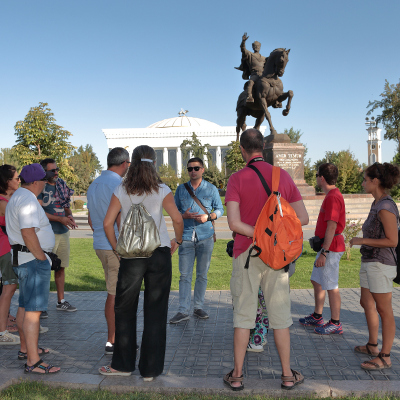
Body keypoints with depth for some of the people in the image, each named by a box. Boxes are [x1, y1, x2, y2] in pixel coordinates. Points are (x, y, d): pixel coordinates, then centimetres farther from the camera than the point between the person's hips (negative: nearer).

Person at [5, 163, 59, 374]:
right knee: (33, 310, -11)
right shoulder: (27, 200, -18)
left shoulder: (18, 197, 16)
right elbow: (28, 232, -28)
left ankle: (26, 349, 33)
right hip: (32, 259, -12)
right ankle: (33, 362, -9)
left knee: (24, 306, 19)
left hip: (22, 258, 12)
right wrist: (41, 258, -21)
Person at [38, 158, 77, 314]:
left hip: (63, 232, 7)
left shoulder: (62, 185, 11)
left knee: (60, 267, 13)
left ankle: (61, 301, 24)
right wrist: (60, 219, -19)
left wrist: (70, 216, -3)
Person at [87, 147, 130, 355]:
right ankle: (112, 342, 10)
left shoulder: (94, 185, 12)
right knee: (117, 295, 1)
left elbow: (91, 219, 19)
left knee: (115, 293, 17)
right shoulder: (119, 184, -16)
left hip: (101, 245, 9)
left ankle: (116, 337, 25)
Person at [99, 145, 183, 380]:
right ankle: (151, 369, 15)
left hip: (131, 255, 1)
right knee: (156, 312, 7)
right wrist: (177, 241, 7)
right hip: (160, 254, 0)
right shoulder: (162, 190, -2)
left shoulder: (121, 191, 2)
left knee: (125, 310, 14)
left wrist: (116, 247, 9)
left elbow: (108, 223, -3)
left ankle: (123, 364, 23)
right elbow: (177, 218, -9)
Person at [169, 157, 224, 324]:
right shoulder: (181, 189, 9)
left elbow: (220, 209, 10)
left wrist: (208, 217, -10)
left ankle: (199, 307, 18)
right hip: (186, 236, 0)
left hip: (205, 236, 0)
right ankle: (183, 310, -1)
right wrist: (184, 215, -9)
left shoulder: (211, 189, 6)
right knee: (185, 274, -4)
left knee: (202, 274, 7)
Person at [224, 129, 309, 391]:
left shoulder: (237, 179, -6)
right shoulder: (283, 176, 1)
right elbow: (303, 218, 2)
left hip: (246, 253, -1)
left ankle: (237, 376, 15)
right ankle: (287, 375, 19)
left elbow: (233, 222, -17)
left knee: (243, 315, 7)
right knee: (280, 315, 10)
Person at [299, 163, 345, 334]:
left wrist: (323, 253, -24)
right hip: (327, 246, 11)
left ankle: (335, 323, 8)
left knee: (331, 286, -2)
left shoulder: (333, 197, -19)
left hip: (330, 248, -11)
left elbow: (332, 227, -24)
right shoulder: (333, 195, 15)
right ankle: (317, 317, 29)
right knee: (317, 281, 18)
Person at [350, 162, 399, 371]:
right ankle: (372, 346, 34)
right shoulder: (377, 204, 9)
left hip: (381, 264, -10)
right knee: (367, 303, 19)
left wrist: (362, 240, -17)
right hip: (369, 262, 10)